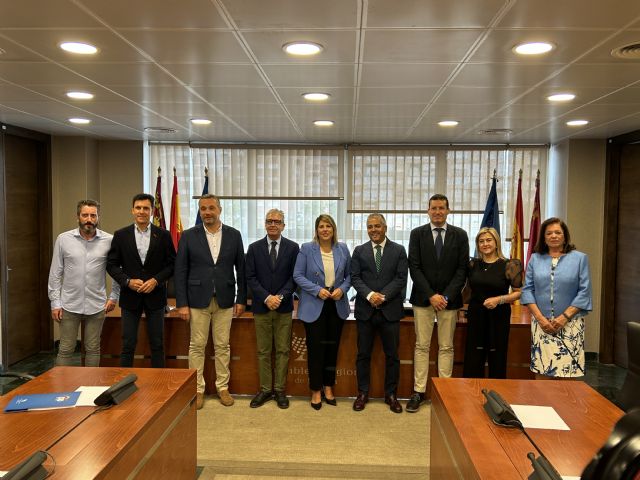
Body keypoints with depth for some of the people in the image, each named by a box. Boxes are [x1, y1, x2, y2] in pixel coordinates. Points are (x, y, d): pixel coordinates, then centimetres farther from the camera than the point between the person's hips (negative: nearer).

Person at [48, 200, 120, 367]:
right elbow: (55, 273, 2)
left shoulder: (109, 240, -3)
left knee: (93, 349, 10)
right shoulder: (63, 239, -1)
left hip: (97, 306, 0)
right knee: (65, 350, 6)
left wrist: (114, 296, 3)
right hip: (69, 305, 0)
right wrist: (55, 302, 0)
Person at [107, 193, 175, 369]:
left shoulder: (163, 235, 1)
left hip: (155, 295, 0)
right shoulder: (121, 235, 2)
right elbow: (112, 264, 3)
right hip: (130, 296, 0)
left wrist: (156, 280, -12)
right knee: (128, 345, 5)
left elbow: (172, 264, 2)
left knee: (157, 344, 7)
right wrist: (128, 281, -11)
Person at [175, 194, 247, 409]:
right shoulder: (189, 235, -1)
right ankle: (197, 389, 19)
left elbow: (241, 269, 5)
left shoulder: (234, 235, 2)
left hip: (225, 300, 1)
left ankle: (222, 387, 22)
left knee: (222, 346, 9)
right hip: (198, 300, -1)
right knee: (197, 346, 6)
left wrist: (241, 299, 2)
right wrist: (182, 303, -6)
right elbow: (180, 271, -2)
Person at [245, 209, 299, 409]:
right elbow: (250, 277, 0)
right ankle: (265, 389, 16)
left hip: (284, 307, -1)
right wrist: (266, 297, -12)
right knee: (263, 351, 7)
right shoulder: (254, 248, 5)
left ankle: (280, 390, 14)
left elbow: (294, 277, -1)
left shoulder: (292, 247, 2)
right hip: (261, 306, 1)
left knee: (283, 350, 4)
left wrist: (280, 296, -13)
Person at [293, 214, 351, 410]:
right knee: (315, 348, 1)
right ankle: (316, 390, 15)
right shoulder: (306, 249, -3)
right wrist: (317, 290, -16)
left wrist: (342, 289, -9)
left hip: (337, 305, 3)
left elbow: (349, 275, 10)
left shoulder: (343, 249, 5)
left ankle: (328, 387, 25)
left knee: (332, 347, 10)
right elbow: (298, 276, -5)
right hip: (314, 306, -3)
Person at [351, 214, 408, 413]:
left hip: (390, 310, 0)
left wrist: (383, 296, -15)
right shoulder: (359, 251, 7)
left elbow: (401, 278, -3)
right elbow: (355, 277, 0)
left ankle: (390, 394, 20)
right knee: (363, 354, 7)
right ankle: (363, 393, 20)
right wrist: (369, 295, -16)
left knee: (392, 355, 6)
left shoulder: (399, 250, 4)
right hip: (365, 309, 1)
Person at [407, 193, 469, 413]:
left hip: (449, 299, 0)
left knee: (446, 347, 6)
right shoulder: (417, 234, 2)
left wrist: (446, 296, -10)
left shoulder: (460, 235, 3)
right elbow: (414, 268, -3)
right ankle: (419, 391, 11)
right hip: (423, 298, 0)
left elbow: (462, 269, 0)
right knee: (422, 346, 4)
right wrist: (431, 295, -11)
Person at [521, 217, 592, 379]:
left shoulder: (579, 258, 5)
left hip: (569, 325, -1)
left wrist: (564, 317, -10)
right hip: (541, 324, 2)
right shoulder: (535, 259, 10)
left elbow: (584, 292, -1)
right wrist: (540, 318, -6)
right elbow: (527, 290, 6)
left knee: (567, 373, -4)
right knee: (541, 372, 0)